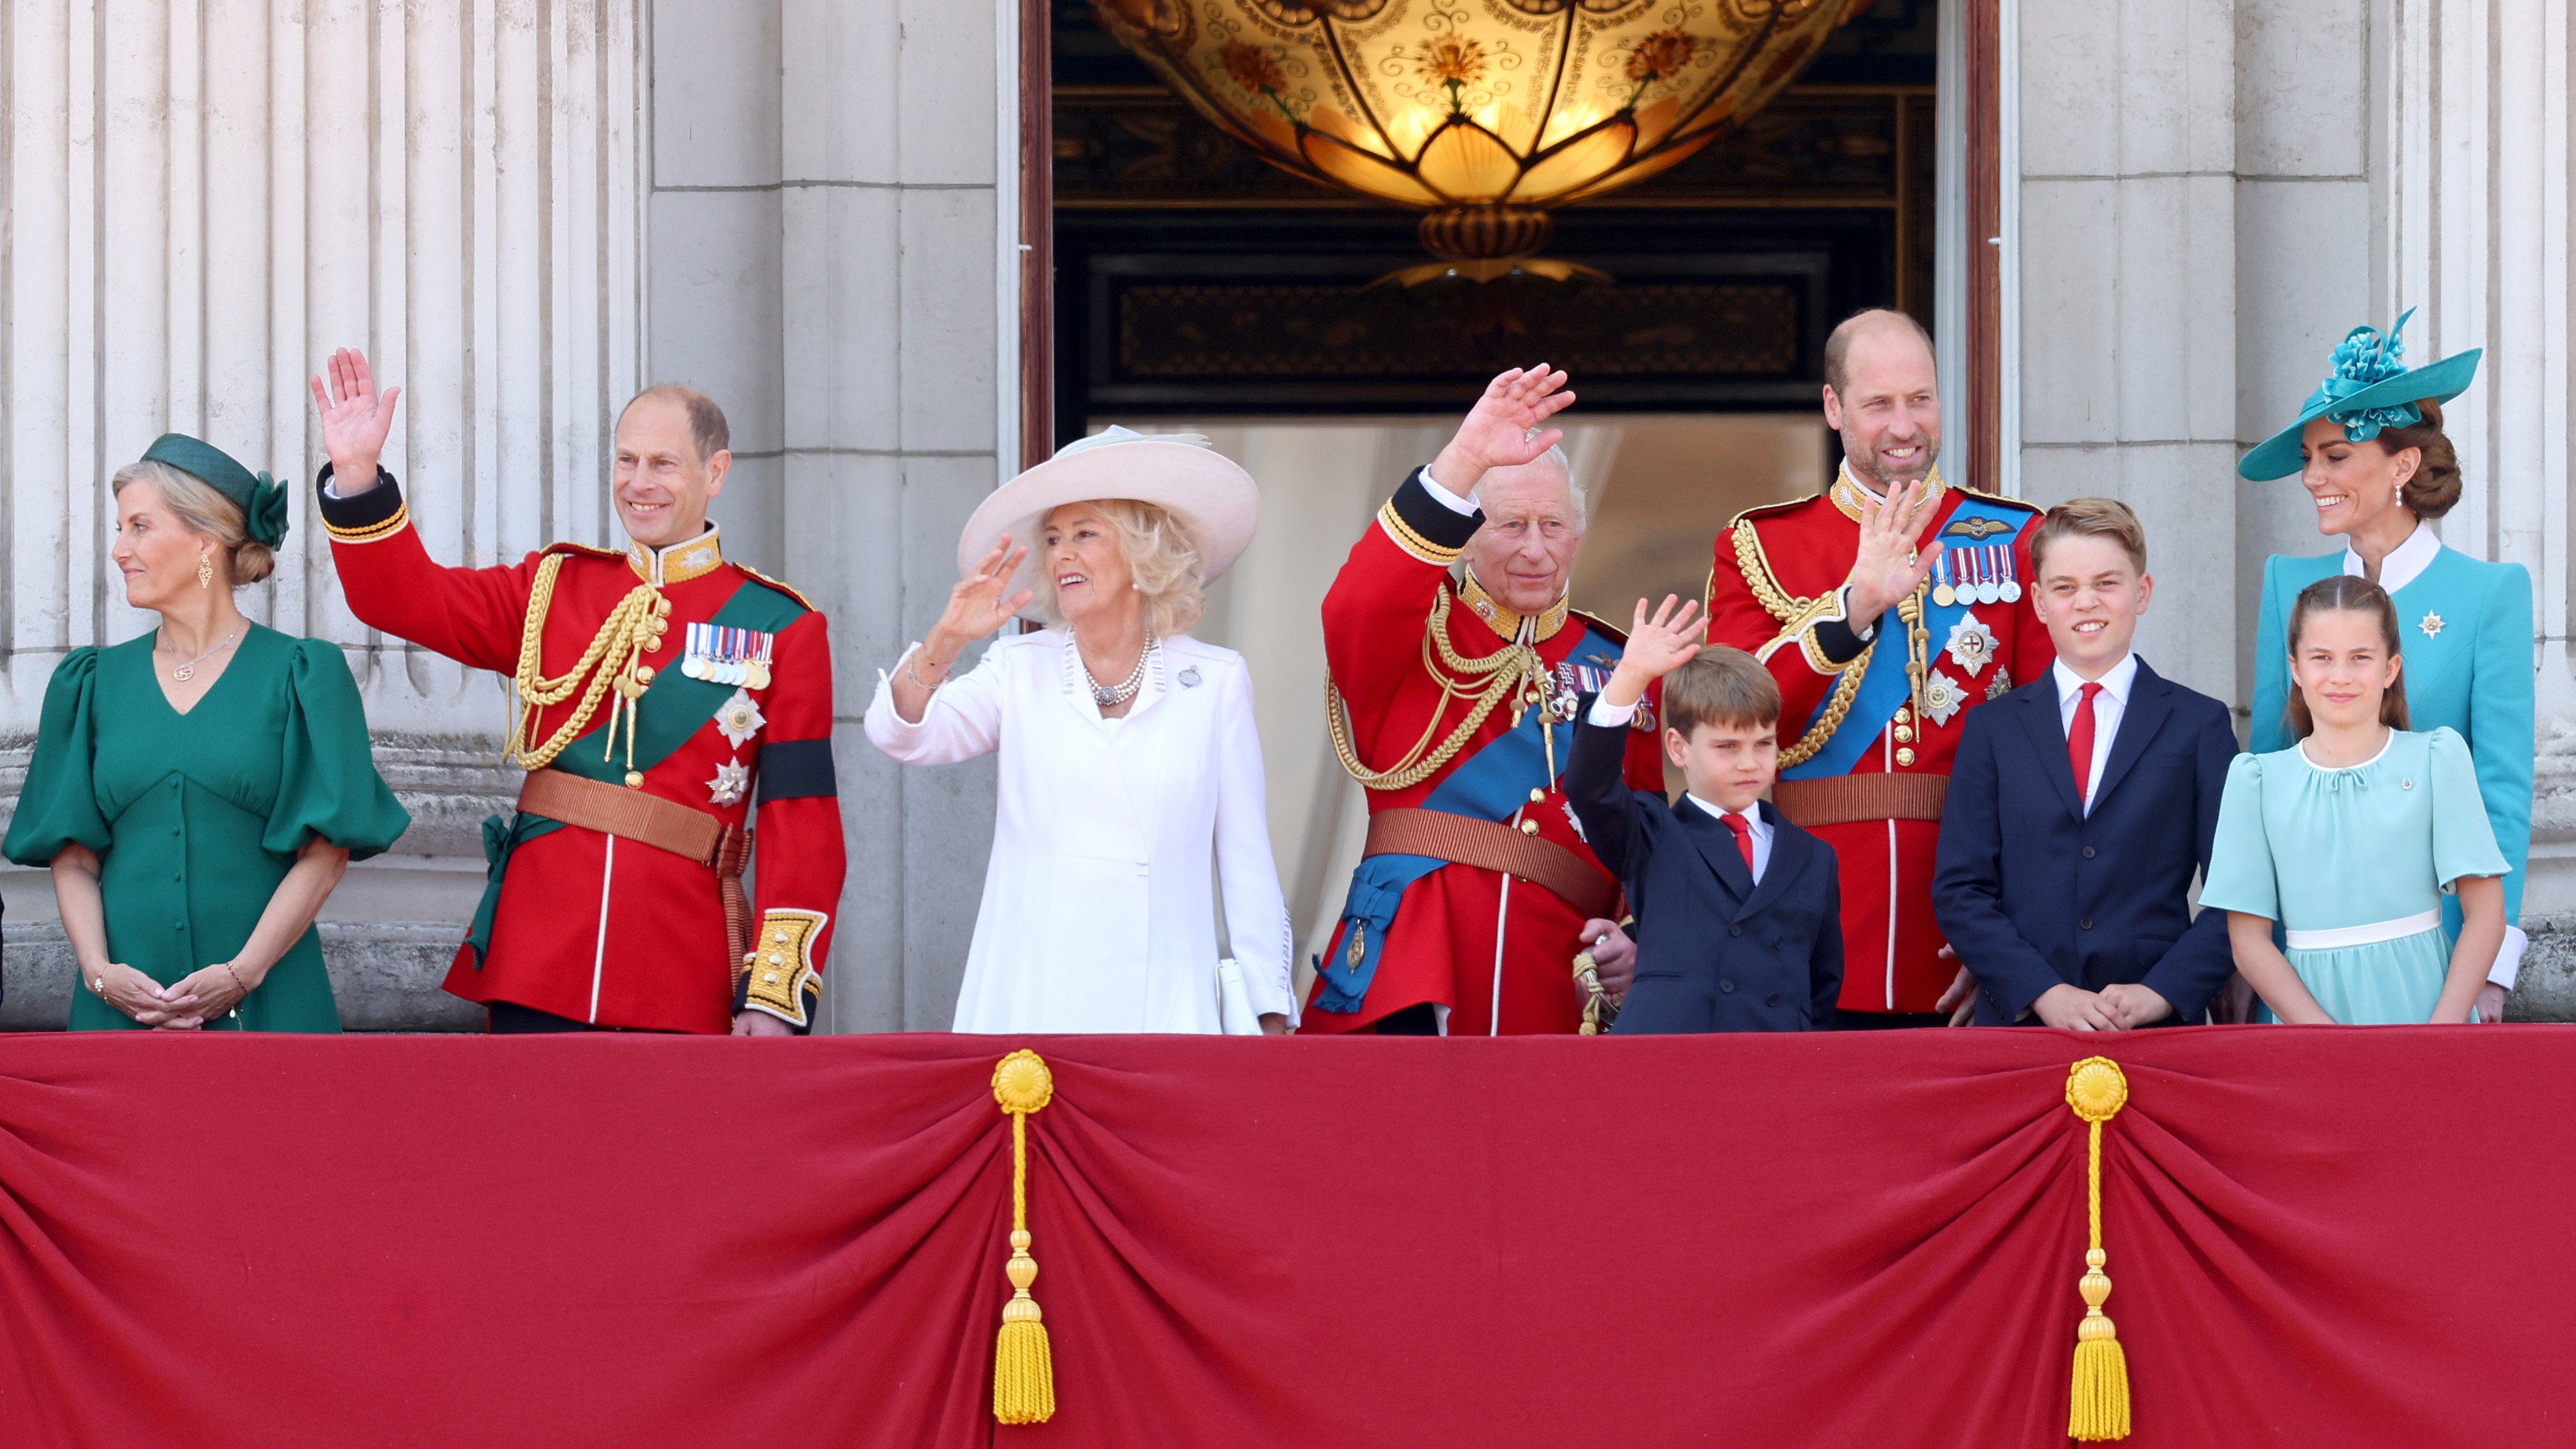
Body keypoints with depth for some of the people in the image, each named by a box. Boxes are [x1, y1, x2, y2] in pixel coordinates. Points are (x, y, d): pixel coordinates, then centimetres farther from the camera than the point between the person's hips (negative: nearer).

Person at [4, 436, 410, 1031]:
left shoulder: (301, 677, 2)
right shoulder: (93, 684, 11)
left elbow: (326, 853, -4)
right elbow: (73, 853, 7)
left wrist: (243, 973, -15)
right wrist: (98, 970, -10)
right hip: (118, 1006, 3)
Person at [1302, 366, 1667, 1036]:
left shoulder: (1614, 669, 17)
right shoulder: (1417, 634, 9)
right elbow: (1357, 606, -15)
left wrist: (1636, 935, -4)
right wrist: (1467, 459, -24)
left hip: (1559, 977, 3)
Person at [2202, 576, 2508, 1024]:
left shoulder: (2437, 759, 1)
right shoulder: (2258, 780, 3)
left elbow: (2485, 914, -1)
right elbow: (2249, 937, -1)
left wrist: (2442, 1032, -13)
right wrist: (2332, 1043, -13)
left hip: (2421, 1000, 0)